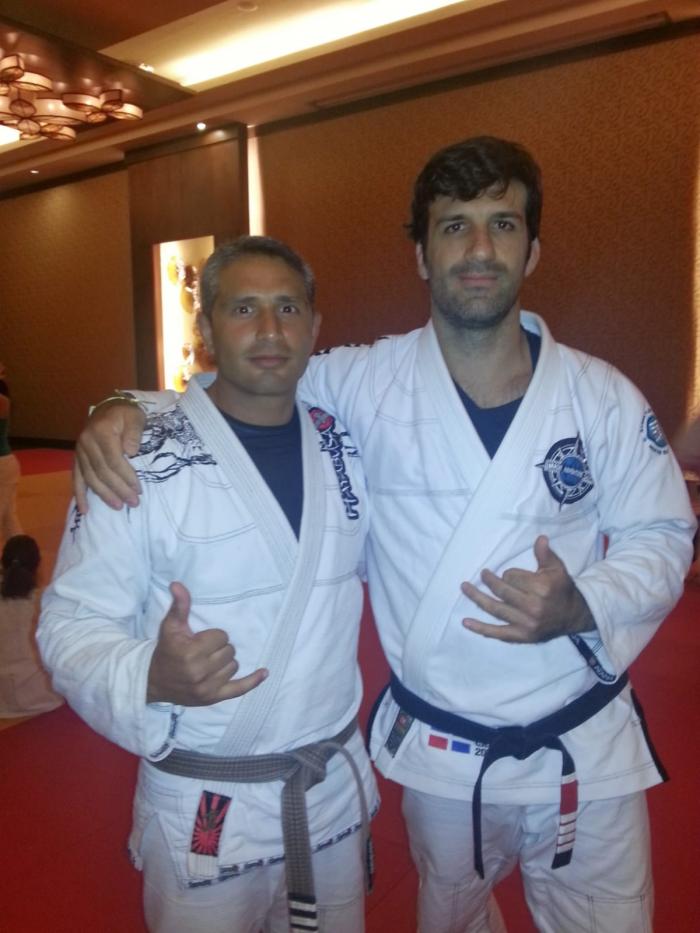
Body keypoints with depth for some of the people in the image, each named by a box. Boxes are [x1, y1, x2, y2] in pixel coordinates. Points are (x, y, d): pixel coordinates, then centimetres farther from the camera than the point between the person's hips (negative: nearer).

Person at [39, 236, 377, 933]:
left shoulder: (341, 444, -1)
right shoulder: (137, 465, -17)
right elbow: (72, 626, -13)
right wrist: (150, 677, -33)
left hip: (338, 785, 5)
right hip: (203, 805, -4)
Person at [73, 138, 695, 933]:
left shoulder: (602, 397, -11)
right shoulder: (365, 383, -12)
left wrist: (582, 609, -22)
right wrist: (126, 410, -17)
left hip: (583, 748, 0)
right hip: (437, 748, 1)